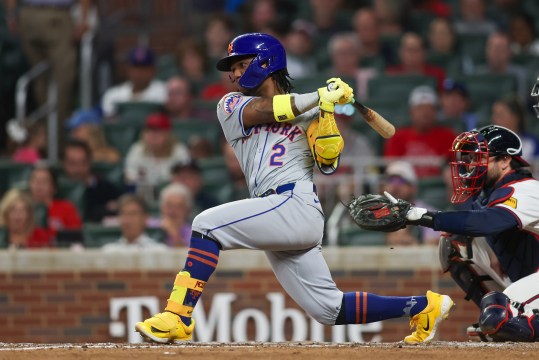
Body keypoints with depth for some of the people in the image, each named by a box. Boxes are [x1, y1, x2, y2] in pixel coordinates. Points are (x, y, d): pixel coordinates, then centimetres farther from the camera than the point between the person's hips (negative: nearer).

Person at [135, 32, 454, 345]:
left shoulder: (309, 112, 11)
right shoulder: (231, 106, 19)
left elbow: (328, 161, -2)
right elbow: (266, 110, -1)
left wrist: (327, 107, -10)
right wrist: (320, 97, -1)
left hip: (296, 203, -5)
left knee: (208, 224, -21)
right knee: (329, 309, 2)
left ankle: (178, 318, -26)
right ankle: (423, 306, 15)